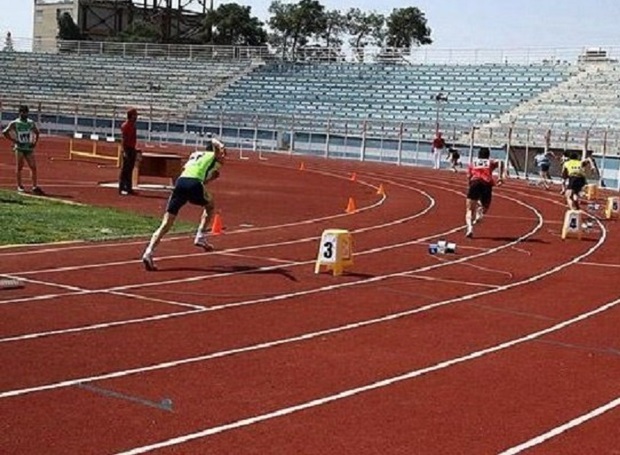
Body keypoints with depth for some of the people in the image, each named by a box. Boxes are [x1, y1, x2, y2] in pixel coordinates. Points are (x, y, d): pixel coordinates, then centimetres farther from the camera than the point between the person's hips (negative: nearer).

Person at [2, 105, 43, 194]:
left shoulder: (31, 123, 9)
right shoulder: (14, 123, -2)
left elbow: (37, 132, 22)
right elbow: (4, 132, -2)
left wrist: (35, 142, 6)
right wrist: (14, 141, -8)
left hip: (29, 148, 3)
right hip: (19, 148, -3)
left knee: (33, 167, -4)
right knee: (19, 167, 0)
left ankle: (35, 187, -3)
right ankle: (20, 186, 9)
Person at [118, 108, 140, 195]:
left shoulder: (133, 125, 13)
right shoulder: (125, 125, -13)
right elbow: (123, 139, -17)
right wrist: (124, 151, -23)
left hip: (132, 149, 9)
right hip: (127, 150, -9)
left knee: (130, 170, 13)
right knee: (125, 170, -5)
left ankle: (129, 188, 19)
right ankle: (122, 189, -3)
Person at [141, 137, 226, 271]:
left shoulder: (194, 154, 34)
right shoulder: (215, 156, 21)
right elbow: (214, 141, 13)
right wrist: (221, 146, -4)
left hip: (180, 182, 4)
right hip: (195, 184, -4)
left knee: (166, 223, 1)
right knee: (210, 206, 29)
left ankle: (149, 252, -14)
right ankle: (200, 236, 17)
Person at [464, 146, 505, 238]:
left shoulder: (472, 163, 29)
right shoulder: (491, 162, 27)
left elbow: (469, 177, 19)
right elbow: (500, 162, 6)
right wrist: (500, 177, 3)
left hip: (475, 182, 0)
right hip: (487, 184, 0)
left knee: (469, 210, 2)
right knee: (485, 207, 21)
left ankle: (470, 227, -27)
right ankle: (480, 212, -15)